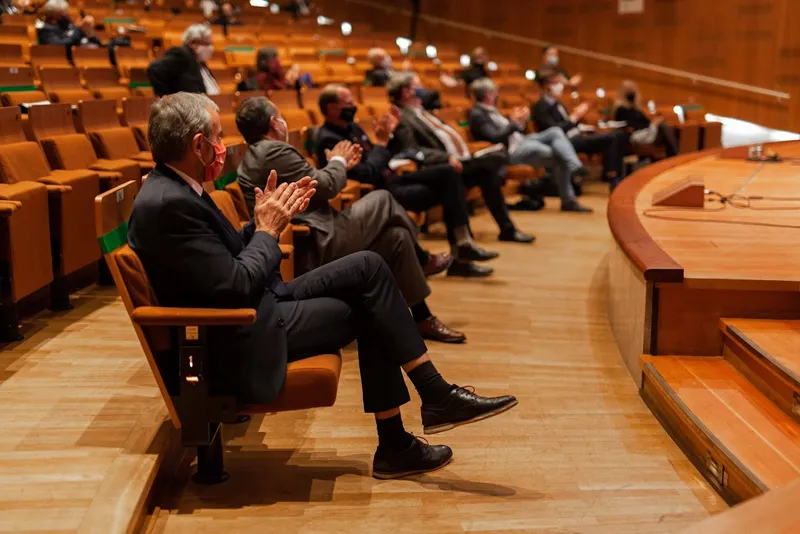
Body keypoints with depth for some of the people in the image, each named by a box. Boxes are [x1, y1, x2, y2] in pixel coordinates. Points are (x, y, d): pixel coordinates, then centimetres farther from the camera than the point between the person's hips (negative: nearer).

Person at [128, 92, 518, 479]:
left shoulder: (175, 187, 8)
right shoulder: (168, 204, -24)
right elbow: (236, 285, -25)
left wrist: (264, 223, 2)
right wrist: (267, 231, -10)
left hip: (257, 306, 10)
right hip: (239, 344, -10)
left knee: (368, 266, 3)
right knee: (366, 311, -6)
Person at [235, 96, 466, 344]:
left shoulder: (251, 159, 15)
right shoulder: (275, 151, -17)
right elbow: (325, 186, -16)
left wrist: (338, 165, 19)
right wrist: (337, 162, 3)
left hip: (302, 244, 11)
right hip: (316, 245, -11)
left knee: (397, 236, 11)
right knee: (382, 200, -3)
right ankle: (421, 259, 16)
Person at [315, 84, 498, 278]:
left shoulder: (351, 127, 11)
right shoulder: (329, 140, -19)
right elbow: (366, 175, -25)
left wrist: (389, 133, 5)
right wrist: (382, 142, -16)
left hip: (388, 181, 9)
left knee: (447, 172, -4)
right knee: (445, 191, -15)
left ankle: (462, 244, -8)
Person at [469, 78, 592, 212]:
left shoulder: (491, 110, 18)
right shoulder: (477, 115, -11)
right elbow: (495, 138, -22)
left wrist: (521, 121, 3)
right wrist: (514, 123, -15)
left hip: (520, 141, 10)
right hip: (509, 151, -10)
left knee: (555, 131, -9)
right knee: (559, 158, -17)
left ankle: (575, 166, -23)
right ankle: (568, 200, -11)